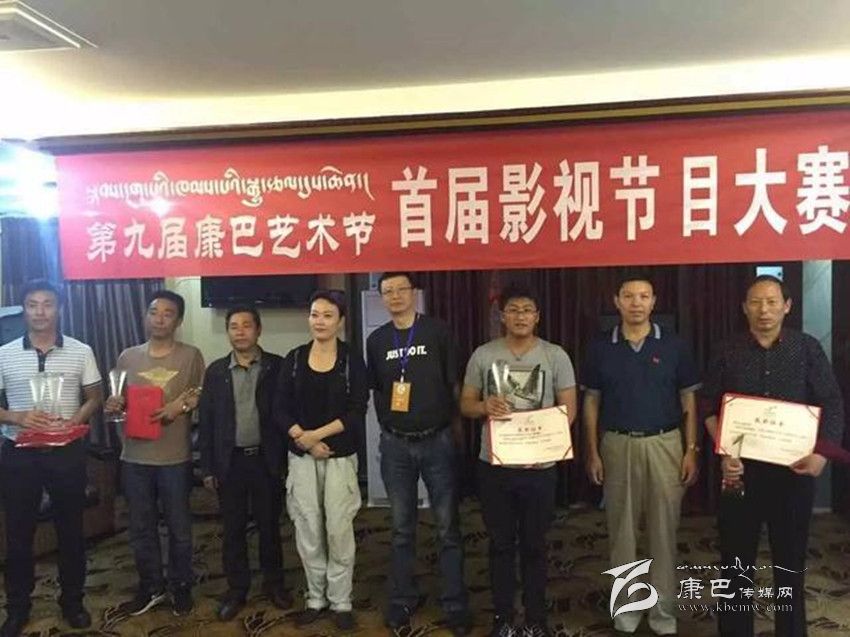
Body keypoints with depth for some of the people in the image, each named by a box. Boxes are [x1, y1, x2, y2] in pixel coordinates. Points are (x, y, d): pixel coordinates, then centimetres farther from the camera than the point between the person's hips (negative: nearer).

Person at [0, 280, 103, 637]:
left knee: (70, 529, 11)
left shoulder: (80, 352, -1)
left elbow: (95, 397, 5)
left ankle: (72, 601, 27)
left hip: (66, 452, 0)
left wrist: (76, 420, -13)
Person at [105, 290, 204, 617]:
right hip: (134, 456, 3)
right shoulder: (128, 356, 8)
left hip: (175, 457, -3)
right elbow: (118, 400, 14)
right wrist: (113, 404, -7)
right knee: (141, 528, 14)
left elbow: (204, 397, -1)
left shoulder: (191, 356, -2)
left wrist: (182, 405, -19)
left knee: (179, 527, 9)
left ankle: (181, 587, 26)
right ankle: (151, 587, 31)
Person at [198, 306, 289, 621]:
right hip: (230, 461, 2)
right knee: (233, 530, 10)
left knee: (269, 525, 11)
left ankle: (274, 582, 28)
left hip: (266, 459, -1)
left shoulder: (277, 366, -2)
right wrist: (207, 467, 1)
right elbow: (206, 420, 4)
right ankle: (236, 589, 26)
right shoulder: (216, 370, 3)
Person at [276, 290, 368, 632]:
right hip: (301, 456, 2)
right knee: (307, 530, 7)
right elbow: (283, 409, 2)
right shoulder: (294, 358, 4)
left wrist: (317, 434, -15)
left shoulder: (352, 359, -3)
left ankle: (341, 601, 15)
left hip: (340, 455, -2)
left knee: (339, 529, 0)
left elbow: (357, 412, -8)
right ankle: (316, 597, 23)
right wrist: (306, 442, -11)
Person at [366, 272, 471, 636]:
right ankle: (402, 600, 24)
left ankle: (455, 604, 16)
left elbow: (454, 384, -1)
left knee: (447, 527, 5)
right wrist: (387, 424, 7)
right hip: (395, 444, 3)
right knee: (402, 528, 12)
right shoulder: (376, 340, 7)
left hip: (436, 440, -2)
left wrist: (455, 427, -3)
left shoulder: (437, 331, -3)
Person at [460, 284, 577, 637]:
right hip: (494, 465, 1)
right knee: (501, 543, 13)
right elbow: (466, 404, 7)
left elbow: (568, 407, 0)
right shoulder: (483, 355, 1)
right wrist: (484, 406, -16)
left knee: (534, 544, 13)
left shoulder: (555, 355, -2)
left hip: (539, 467, -1)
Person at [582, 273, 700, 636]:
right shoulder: (601, 347, 2)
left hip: (664, 444, 0)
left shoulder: (673, 346, 0)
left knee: (663, 532, 6)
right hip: (617, 445, 1)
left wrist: (691, 450, -3)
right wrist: (592, 452, 1)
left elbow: (688, 401, 4)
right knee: (622, 532, 9)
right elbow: (591, 402, 5)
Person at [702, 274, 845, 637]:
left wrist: (822, 453, -14)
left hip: (794, 468, 0)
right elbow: (710, 409, 3)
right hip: (741, 468, 0)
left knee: (791, 557, 13)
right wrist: (724, 454, -8)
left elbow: (832, 405, 0)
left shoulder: (807, 349, 1)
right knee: (736, 559, 8)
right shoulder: (728, 353, 2)